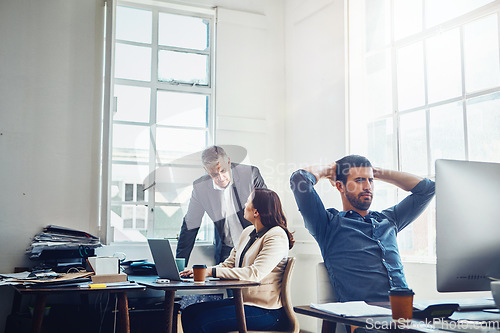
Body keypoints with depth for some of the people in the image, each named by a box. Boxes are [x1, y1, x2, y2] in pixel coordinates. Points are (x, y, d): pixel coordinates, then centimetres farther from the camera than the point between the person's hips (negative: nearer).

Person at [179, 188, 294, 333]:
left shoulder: (276, 237, -16)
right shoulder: (248, 232, 13)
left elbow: (254, 274, -25)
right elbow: (229, 264, 12)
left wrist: (212, 271, -25)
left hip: (265, 310, -9)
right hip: (243, 301, 9)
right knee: (188, 313, -3)